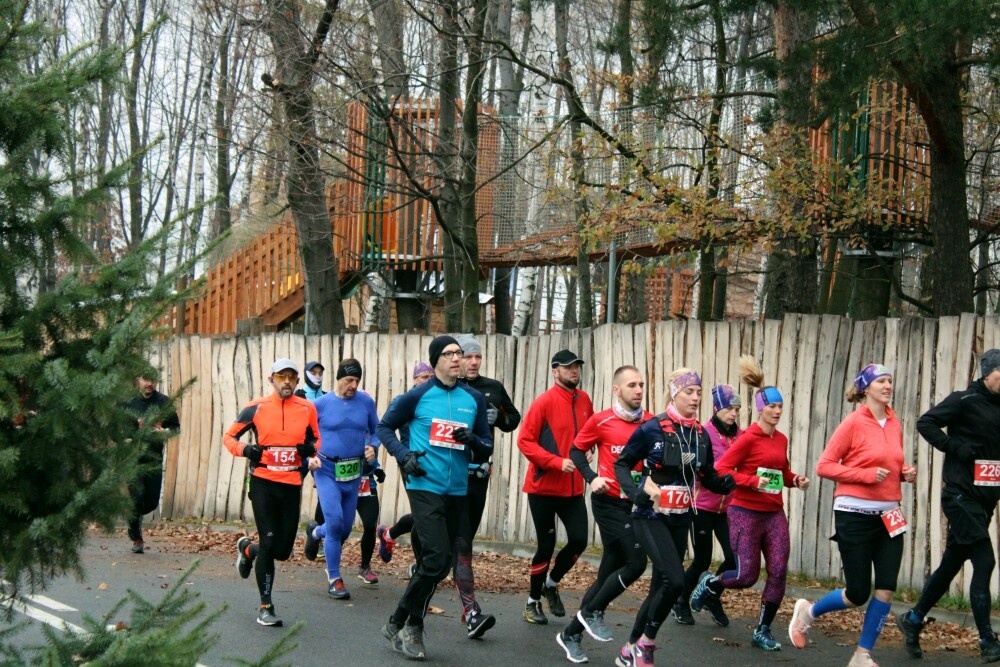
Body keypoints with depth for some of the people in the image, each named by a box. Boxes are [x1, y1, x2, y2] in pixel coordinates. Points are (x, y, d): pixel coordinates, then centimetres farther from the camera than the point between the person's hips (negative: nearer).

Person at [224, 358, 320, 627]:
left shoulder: (307, 408, 4)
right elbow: (229, 436, 4)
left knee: (283, 551, 4)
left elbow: (316, 440, 18)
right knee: (269, 543, -8)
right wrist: (245, 450, -16)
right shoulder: (257, 408, -3)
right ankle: (266, 606, 6)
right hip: (263, 482, -3)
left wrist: (312, 450, -4)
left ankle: (247, 548, 37)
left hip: (292, 485, 3)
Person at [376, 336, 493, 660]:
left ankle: (401, 625, 22)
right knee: (437, 558, -16)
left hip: (457, 491, 5)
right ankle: (405, 625, 0)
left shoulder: (474, 399, 6)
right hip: (425, 486, -5)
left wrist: (472, 439, -12)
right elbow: (384, 427, 6)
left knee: (441, 562, 9)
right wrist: (403, 454, -11)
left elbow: (487, 447, 11)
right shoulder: (418, 396, -4)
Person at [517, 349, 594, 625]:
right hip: (543, 486, -5)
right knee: (546, 545, 1)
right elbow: (525, 441, -15)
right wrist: (557, 461, -22)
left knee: (579, 540, -2)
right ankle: (533, 601, 20)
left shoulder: (584, 400, 5)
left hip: (573, 487, 5)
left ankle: (552, 584, 25)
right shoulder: (545, 402, -12)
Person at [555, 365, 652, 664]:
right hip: (609, 502, -5)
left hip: (636, 504, 5)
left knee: (609, 573, 8)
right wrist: (591, 478, -10)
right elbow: (577, 450, 5)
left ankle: (571, 634, 20)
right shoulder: (601, 421, -6)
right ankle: (592, 612, 6)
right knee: (636, 562, -15)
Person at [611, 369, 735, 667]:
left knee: (660, 587, 9)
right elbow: (621, 465, -5)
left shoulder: (701, 435, 4)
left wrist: (726, 483, -9)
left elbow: (708, 477, 12)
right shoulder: (652, 428, -12)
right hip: (651, 517, -6)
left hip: (680, 520, 6)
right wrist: (637, 492, -20)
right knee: (675, 581, -20)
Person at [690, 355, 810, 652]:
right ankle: (708, 583, 29)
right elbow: (721, 469, -15)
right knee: (747, 576, -3)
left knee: (779, 572, -3)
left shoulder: (782, 440, 7)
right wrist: (753, 481, -24)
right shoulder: (748, 438, -13)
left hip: (774, 514, 6)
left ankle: (763, 631, 9)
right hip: (746, 513, -6)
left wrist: (796, 480, 0)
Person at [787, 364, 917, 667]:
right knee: (858, 593, 0)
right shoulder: (854, 422, -10)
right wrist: (867, 474, -20)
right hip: (856, 515, -6)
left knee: (886, 590, -2)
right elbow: (824, 466, -11)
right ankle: (808, 611, 28)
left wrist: (906, 473, 0)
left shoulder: (895, 424, 8)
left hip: (888, 515, 6)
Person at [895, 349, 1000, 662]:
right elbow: (926, 423, -12)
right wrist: (955, 447, -19)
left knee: (951, 563, 14)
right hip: (961, 495, -7)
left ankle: (913, 620, 30)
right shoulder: (965, 400, -9)